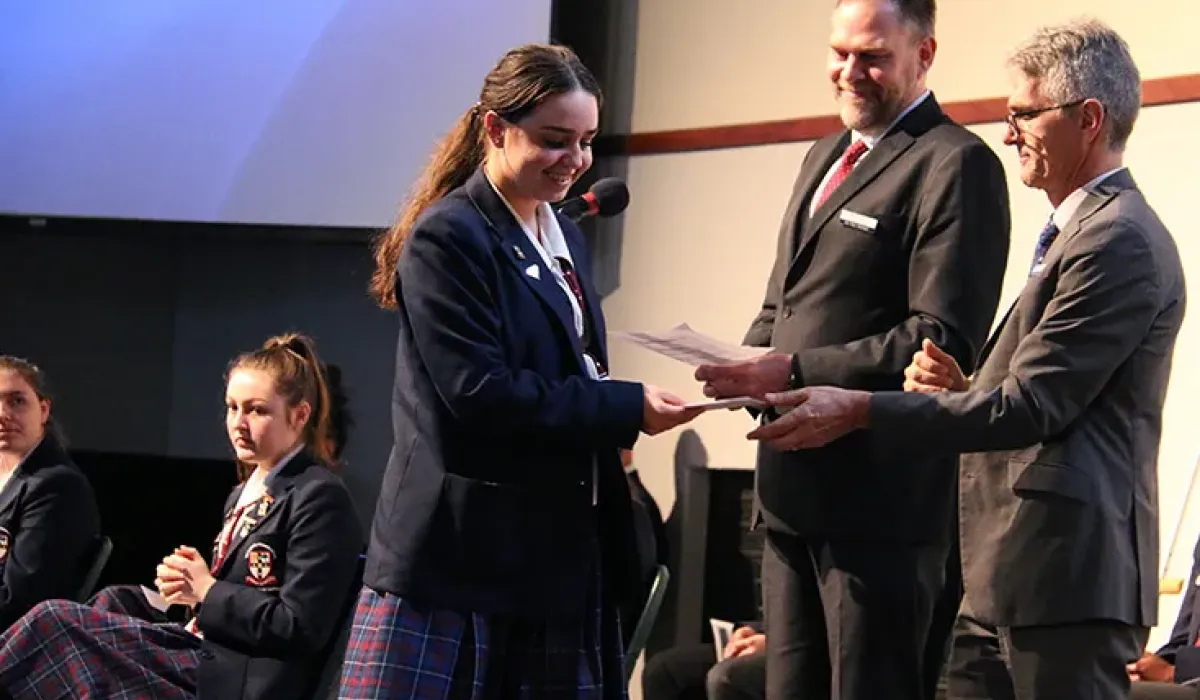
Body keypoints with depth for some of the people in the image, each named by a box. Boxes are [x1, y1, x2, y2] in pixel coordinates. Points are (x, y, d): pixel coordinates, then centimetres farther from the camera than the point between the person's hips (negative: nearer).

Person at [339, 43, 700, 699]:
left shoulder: (566, 236, 15)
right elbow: (478, 393, -19)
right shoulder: (447, 238, -11)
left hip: (560, 548, 8)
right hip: (463, 549, -8)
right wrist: (627, 408, -18)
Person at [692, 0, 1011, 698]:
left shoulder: (957, 165, -10)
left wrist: (796, 372, -23)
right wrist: (755, 365, 3)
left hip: (879, 497, -9)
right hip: (794, 486, 9)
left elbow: (944, 341, -18)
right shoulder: (827, 157, 19)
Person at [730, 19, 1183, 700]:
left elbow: (1032, 407, -18)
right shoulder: (1082, 231, 21)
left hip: (1064, 578, -10)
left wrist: (862, 410, -15)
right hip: (1005, 584, 10)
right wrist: (964, 389, 4)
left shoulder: (1122, 242, -13)